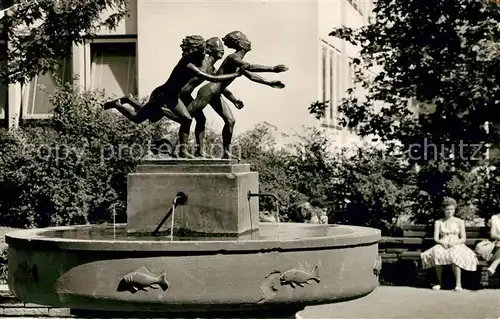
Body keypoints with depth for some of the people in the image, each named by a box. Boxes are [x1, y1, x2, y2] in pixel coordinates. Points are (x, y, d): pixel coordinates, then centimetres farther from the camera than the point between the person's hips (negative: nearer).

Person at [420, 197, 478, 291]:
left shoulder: (459, 222, 11)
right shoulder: (438, 222, 15)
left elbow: (463, 238, 4)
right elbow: (435, 238, 5)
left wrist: (454, 243, -16)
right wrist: (442, 242, -17)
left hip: (456, 246, -1)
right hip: (442, 245, 1)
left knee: (454, 254, -39)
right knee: (436, 252, -36)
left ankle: (458, 283, -37)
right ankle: (440, 282, -27)